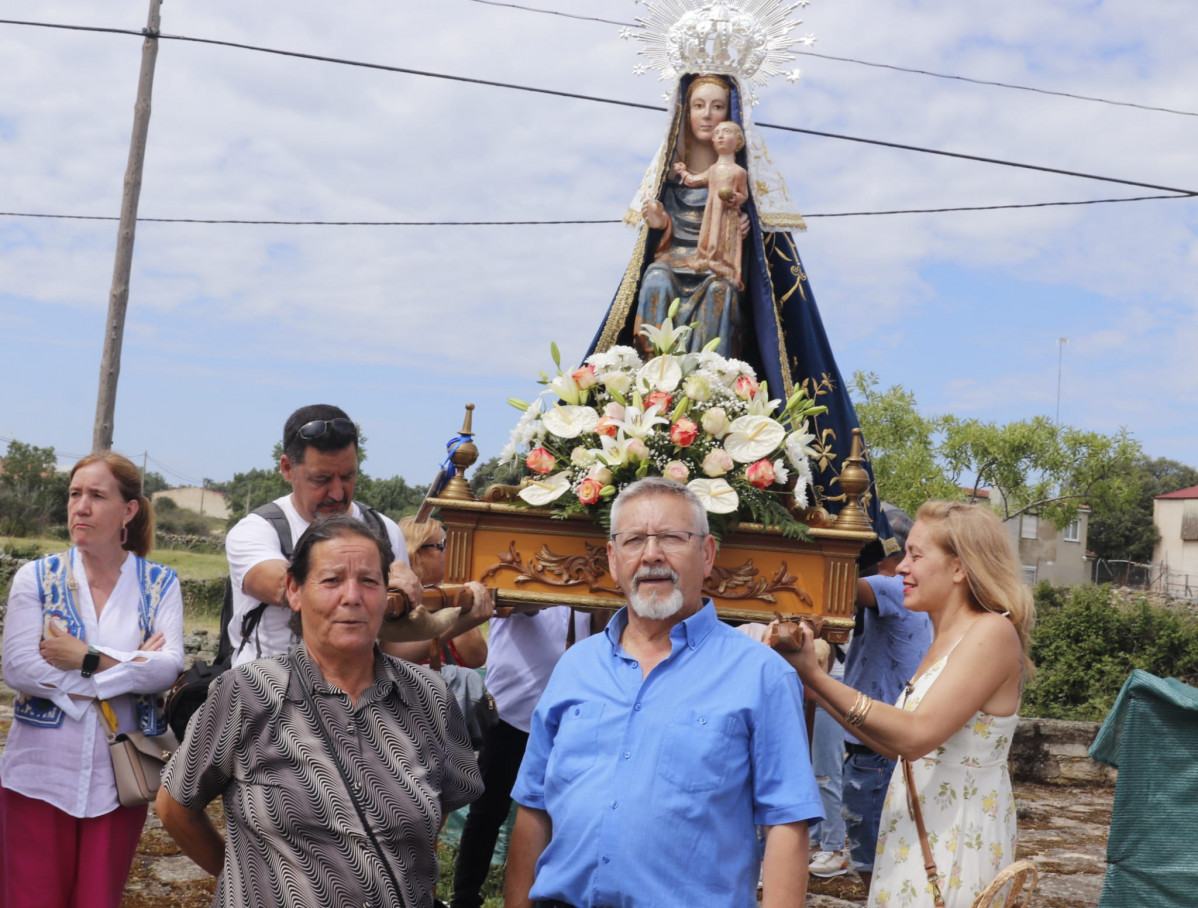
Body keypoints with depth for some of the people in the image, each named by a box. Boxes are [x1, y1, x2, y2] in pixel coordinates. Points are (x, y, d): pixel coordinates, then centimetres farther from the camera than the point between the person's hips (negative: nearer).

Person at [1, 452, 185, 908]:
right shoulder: (37, 577, 0)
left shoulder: (159, 583, 1)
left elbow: (168, 666, -12)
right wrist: (131, 667, -12)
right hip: (40, 773, 0)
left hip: (119, 777, 1)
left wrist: (87, 661, -18)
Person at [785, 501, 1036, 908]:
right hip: (918, 832, 8)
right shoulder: (947, 639, 12)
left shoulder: (992, 633, -16)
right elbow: (898, 745, 8)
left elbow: (916, 736, -25)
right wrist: (815, 686, 3)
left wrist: (815, 676, -26)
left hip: (957, 838, -8)